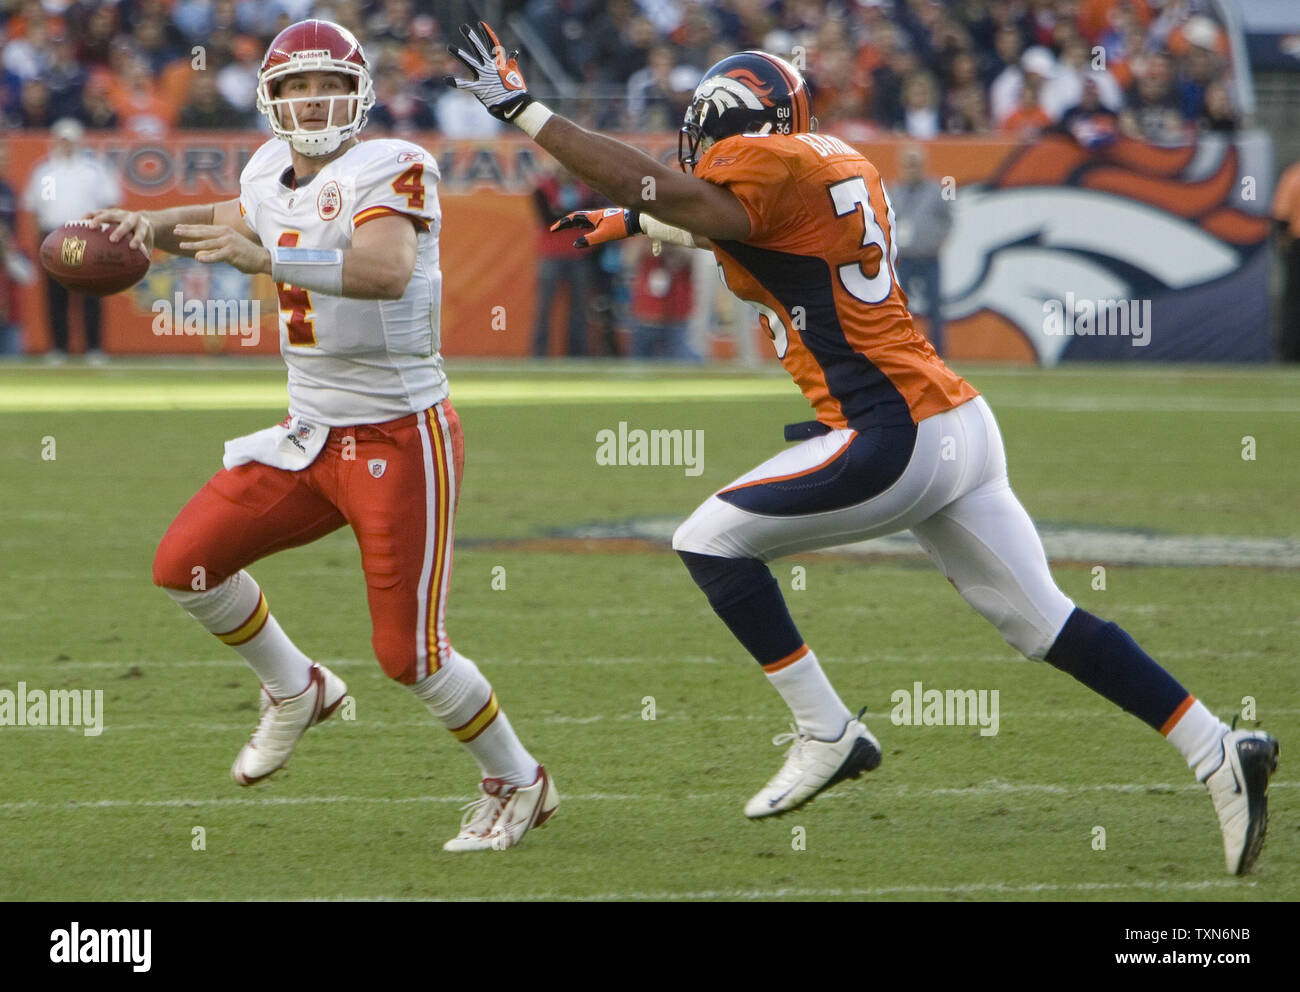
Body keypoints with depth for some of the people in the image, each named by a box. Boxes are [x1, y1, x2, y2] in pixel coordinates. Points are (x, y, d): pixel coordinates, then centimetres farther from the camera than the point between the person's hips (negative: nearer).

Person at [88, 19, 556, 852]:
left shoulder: (390, 172, -17)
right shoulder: (274, 175, 6)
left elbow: (389, 270, -38)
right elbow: (236, 219, 31)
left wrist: (264, 255, -45)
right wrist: (151, 225, 13)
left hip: (402, 440, -7)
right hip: (312, 437, 7)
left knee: (409, 652, -5)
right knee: (186, 563, 0)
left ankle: (519, 785, 18)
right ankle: (297, 693, 23)